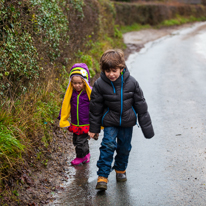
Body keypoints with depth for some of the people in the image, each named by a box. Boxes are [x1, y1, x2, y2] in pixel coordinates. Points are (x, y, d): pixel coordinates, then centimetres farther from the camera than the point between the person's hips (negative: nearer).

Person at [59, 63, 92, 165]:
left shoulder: (89, 92, -13)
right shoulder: (71, 93, -2)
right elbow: (65, 106, 9)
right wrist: (63, 121, 11)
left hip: (86, 124, -5)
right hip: (75, 124, 5)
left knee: (81, 141, -1)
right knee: (76, 140, 16)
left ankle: (81, 157, 21)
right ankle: (86, 154, 35)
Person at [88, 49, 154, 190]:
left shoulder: (131, 83, -12)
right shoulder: (100, 84, -14)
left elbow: (141, 106, -4)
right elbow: (95, 107, -4)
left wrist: (147, 128, -2)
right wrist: (94, 128, 0)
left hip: (127, 121, 2)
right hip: (110, 121, -2)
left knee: (125, 147, 13)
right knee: (108, 145, -14)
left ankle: (121, 170, 38)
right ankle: (102, 176, -8)